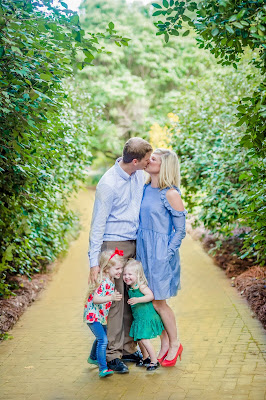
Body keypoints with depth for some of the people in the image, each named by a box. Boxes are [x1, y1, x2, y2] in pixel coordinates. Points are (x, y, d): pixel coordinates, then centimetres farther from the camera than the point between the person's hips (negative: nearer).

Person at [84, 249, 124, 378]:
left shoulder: (110, 281, 3)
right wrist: (111, 297, -44)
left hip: (101, 316, 10)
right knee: (103, 340, -19)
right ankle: (103, 369, -20)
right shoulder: (103, 282, -27)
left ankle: (93, 358, 50)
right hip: (93, 315, -10)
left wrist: (114, 295, 4)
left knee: (101, 337, 27)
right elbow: (95, 299, -37)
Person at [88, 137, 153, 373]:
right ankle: (113, 355, 5)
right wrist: (94, 261, -16)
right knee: (116, 298, -4)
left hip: (135, 244, 7)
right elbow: (98, 224, -14)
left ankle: (128, 349, 20)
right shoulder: (108, 184, -18)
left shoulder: (139, 174, 3)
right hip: (114, 245, -7)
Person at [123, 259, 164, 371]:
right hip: (139, 318, 9)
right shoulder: (130, 288, 7)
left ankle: (154, 361, 0)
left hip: (147, 317, -9)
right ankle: (148, 358, 31)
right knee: (139, 339, 14)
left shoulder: (141, 286, -17)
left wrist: (137, 300, -37)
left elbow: (151, 295, -30)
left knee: (144, 339, -11)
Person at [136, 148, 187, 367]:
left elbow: (180, 230, -9)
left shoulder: (170, 194, -12)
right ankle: (164, 344, 27)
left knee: (158, 302, 1)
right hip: (143, 249, 7)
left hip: (160, 252, -7)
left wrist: (166, 255, -12)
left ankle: (175, 344, 22)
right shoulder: (145, 189, 7)